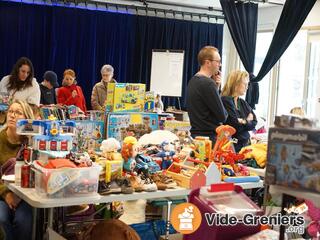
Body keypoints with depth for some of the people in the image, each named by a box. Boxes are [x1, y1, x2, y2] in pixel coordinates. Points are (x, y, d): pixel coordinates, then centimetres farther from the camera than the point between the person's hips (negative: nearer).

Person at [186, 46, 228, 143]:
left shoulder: (193, 80, 11)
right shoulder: (208, 83, -18)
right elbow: (222, 116, -17)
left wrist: (216, 86, 5)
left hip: (195, 134, 10)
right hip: (209, 137, -10)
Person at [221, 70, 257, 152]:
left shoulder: (243, 103, 13)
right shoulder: (226, 101, -12)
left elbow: (254, 123, 8)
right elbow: (235, 124, -17)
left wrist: (243, 121, -9)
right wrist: (247, 121, 1)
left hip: (245, 144, 7)